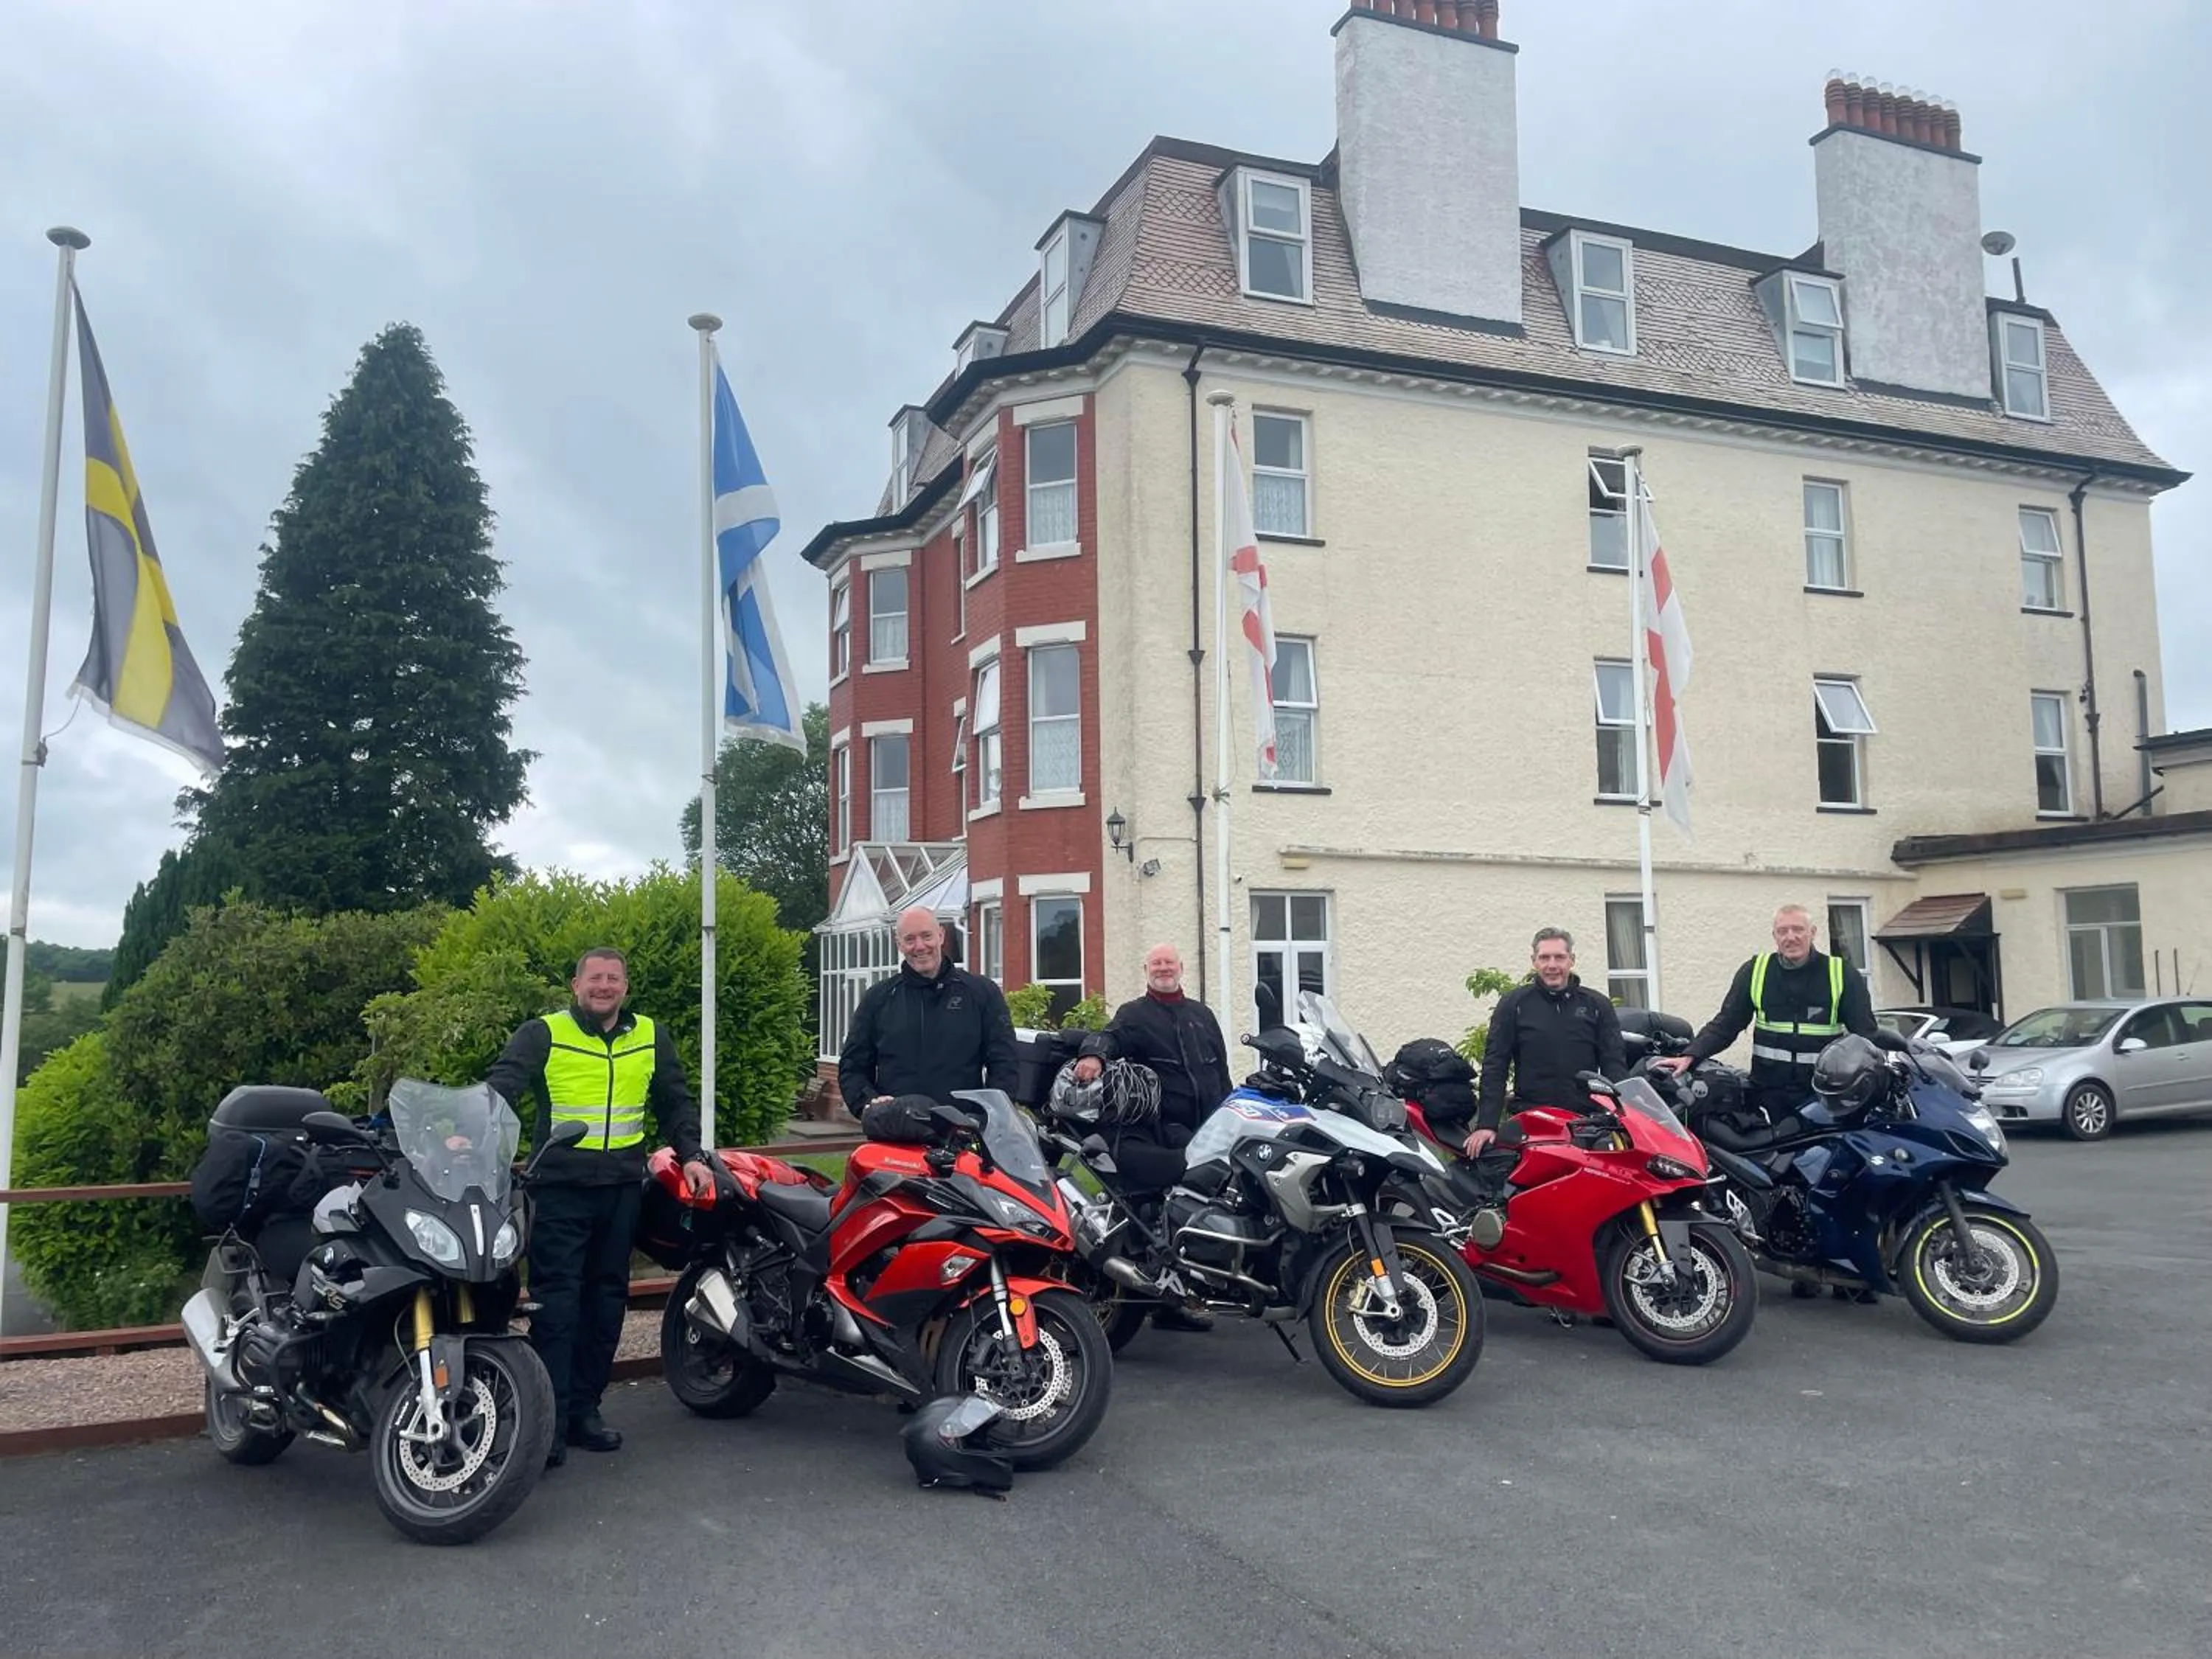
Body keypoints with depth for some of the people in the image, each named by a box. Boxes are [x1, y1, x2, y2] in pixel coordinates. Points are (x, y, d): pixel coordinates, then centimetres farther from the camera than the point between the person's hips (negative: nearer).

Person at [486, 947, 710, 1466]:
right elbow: (501, 1089, -12)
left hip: (622, 1189, 4)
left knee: (606, 1300, 9)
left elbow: (676, 1104, 21)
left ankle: (584, 1409, 20)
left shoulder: (652, 1039, 12)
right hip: (560, 1188, -4)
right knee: (556, 1302, -7)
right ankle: (548, 1422, -3)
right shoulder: (542, 1035, 0)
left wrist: (692, 1156, 10)